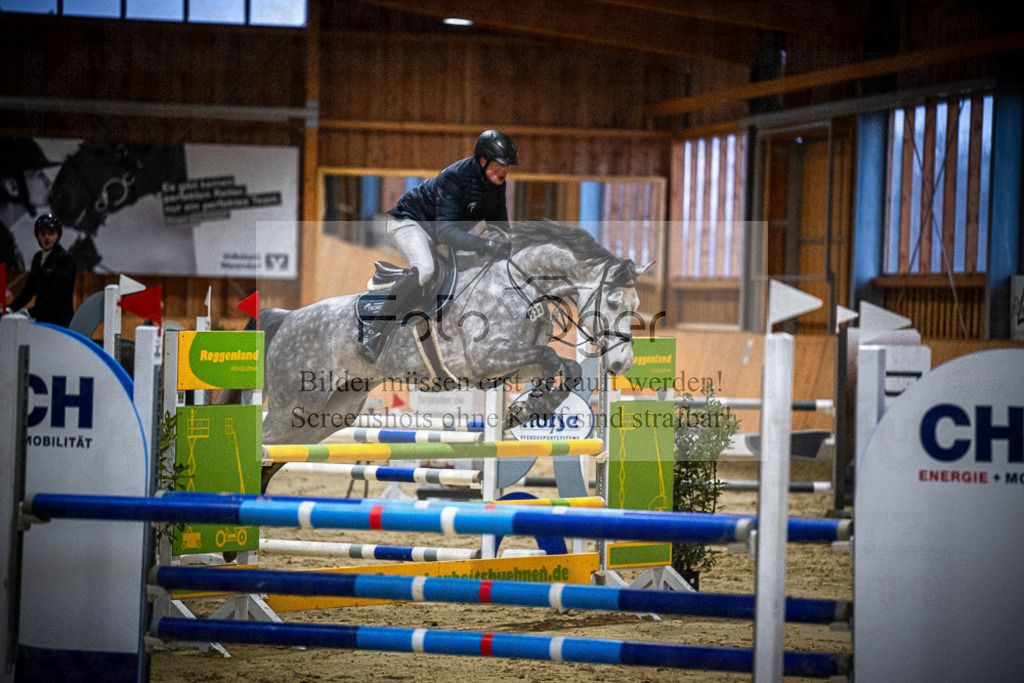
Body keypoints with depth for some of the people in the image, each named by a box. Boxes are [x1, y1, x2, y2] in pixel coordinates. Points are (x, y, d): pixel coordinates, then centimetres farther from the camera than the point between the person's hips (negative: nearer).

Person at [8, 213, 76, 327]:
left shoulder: (65, 258, -8)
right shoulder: (38, 257, 16)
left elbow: (57, 295, -16)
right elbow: (28, 289, 19)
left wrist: (31, 312, -21)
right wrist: (11, 309, 4)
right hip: (41, 320, 7)